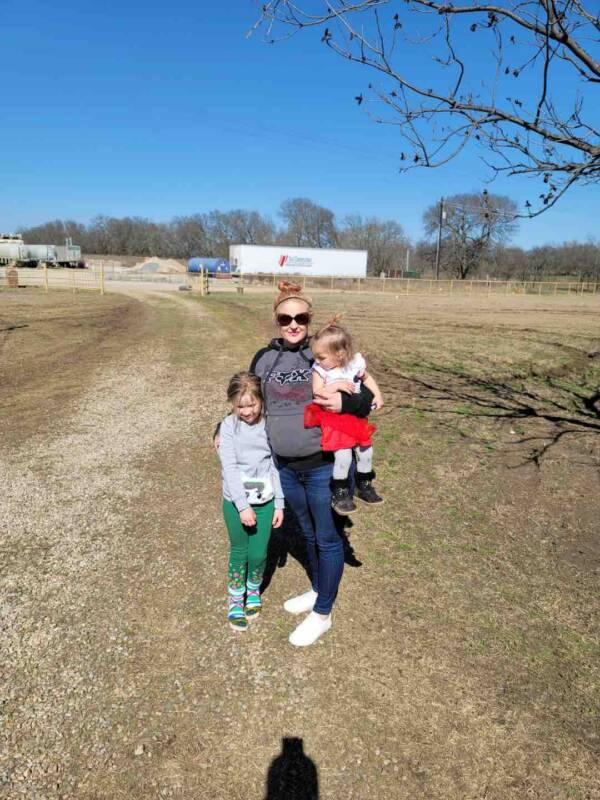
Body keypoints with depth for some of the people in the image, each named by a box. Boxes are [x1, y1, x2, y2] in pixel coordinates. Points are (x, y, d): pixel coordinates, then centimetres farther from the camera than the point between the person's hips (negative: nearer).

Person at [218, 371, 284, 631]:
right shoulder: (229, 426, -9)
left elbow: (276, 465, 0)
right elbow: (229, 468, -14)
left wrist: (279, 504, 1)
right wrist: (243, 505, -18)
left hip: (265, 501, 1)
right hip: (236, 502, -1)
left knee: (259, 554, 6)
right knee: (239, 551, 12)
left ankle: (254, 590, 37)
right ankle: (236, 599, 34)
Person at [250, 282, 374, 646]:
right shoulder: (264, 358, 3)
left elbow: (367, 398, -7)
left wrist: (344, 403, -27)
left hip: (325, 466, -4)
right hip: (285, 467, 5)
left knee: (327, 538, 11)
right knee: (309, 533, 24)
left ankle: (323, 613, 30)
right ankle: (318, 590, 46)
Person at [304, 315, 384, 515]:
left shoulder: (356, 363, -9)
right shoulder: (319, 370, -16)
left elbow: (367, 378, 10)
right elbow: (318, 394, -21)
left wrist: (377, 394, 0)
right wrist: (336, 385, -31)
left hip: (355, 417, 4)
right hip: (333, 420, -4)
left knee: (366, 451, 9)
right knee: (343, 455, -16)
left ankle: (364, 486, 35)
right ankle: (340, 493, 7)